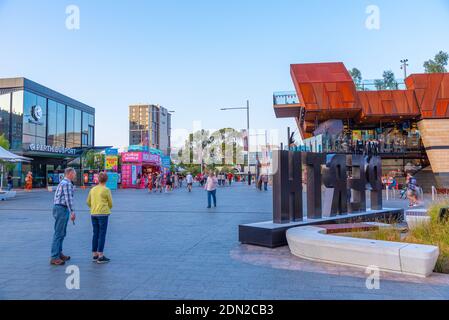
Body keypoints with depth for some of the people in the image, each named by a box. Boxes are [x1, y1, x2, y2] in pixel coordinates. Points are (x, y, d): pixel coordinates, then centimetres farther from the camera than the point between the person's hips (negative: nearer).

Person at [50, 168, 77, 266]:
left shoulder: (63, 182, 20)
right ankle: (54, 258, -6)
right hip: (61, 209, -11)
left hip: (59, 208, 11)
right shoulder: (67, 183, -13)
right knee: (59, 233, -9)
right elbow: (68, 198, -20)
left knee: (62, 233, 17)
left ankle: (59, 253, 25)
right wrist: (72, 212, -23)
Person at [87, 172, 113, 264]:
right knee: (102, 235, -2)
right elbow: (110, 203, -1)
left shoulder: (93, 189, 8)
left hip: (93, 214, 6)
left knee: (95, 234, 12)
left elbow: (88, 202, 15)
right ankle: (100, 256, -1)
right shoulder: (106, 190, -8)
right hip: (103, 214, -6)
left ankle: (94, 255, 18)